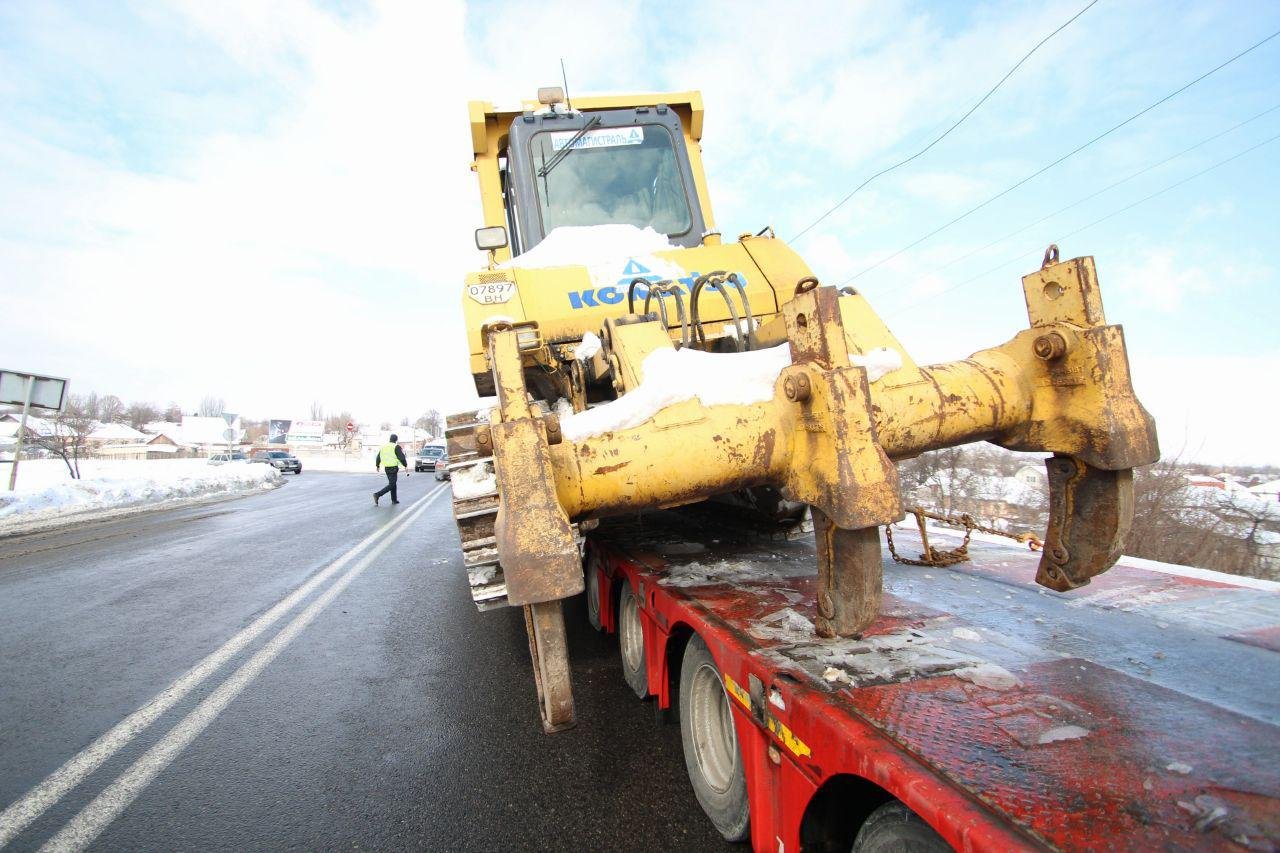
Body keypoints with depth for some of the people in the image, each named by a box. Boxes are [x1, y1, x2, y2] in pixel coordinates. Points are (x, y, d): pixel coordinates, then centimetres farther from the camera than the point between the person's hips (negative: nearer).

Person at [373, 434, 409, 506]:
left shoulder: (383, 446, 10)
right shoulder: (396, 447, -10)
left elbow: (378, 457, 16)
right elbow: (401, 457, -14)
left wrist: (377, 465, 29)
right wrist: (405, 466, -4)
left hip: (386, 468, 7)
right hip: (393, 468, -7)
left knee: (393, 483, 19)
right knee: (391, 485, -5)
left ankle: (394, 500, 22)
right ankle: (377, 495, -18)